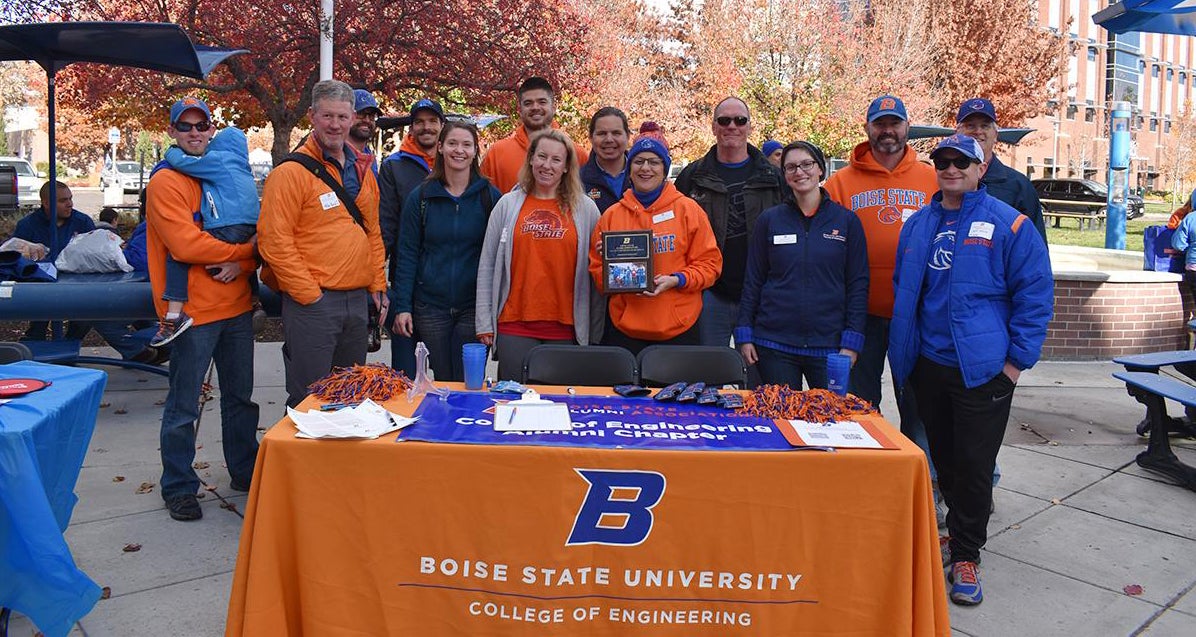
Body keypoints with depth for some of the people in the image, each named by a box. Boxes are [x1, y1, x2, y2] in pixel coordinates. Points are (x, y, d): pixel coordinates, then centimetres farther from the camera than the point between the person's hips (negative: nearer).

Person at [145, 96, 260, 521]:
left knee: (240, 397, 16)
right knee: (184, 407, 3)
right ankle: (179, 488, 17)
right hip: (192, 311, -6)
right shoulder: (165, 183, -6)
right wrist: (243, 249, -9)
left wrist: (241, 264, -9)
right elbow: (184, 245, -17)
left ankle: (245, 472, 30)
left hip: (236, 307, 6)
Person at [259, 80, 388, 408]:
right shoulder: (291, 171, -8)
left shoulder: (362, 171, 14)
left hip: (358, 300, 7)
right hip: (312, 303, -7)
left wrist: (378, 287, 11)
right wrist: (309, 295, -15)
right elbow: (274, 240, -14)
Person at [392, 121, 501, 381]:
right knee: (442, 381, 10)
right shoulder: (420, 197, 3)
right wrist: (402, 306, -2)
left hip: (474, 306, -1)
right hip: (430, 306, 1)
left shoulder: (490, 196, 0)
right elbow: (407, 254, 4)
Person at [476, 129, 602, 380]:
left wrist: (595, 333, 3)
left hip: (565, 328, 0)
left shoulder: (585, 209, 7)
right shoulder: (508, 204, 8)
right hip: (514, 325, 0)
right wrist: (484, 323, 1)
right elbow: (487, 266, 7)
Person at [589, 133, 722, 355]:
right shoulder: (612, 214, 9)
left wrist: (676, 280, -14)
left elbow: (709, 263, 2)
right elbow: (597, 269, 13)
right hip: (623, 328, 1)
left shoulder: (688, 209, 4)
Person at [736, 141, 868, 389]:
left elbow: (858, 285, 2)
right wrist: (744, 335, 1)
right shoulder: (769, 220, 5)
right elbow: (752, 281, 7)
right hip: (774, 345, 1)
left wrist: (852, 342, -4)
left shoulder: (847, 221, 3)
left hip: (829, 344, 0)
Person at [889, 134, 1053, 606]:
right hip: (927, 366, 5)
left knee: (974, 466, 1)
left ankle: (965, 556, 14)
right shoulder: (917, 225, 10)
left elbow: (1035, 296, -6)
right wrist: (904, 351, 12)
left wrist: (1017, 360, -10)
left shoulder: (1008, 225, -6)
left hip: (982, 368, -5)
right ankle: (962, 526, 37)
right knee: (944, 459, 17)